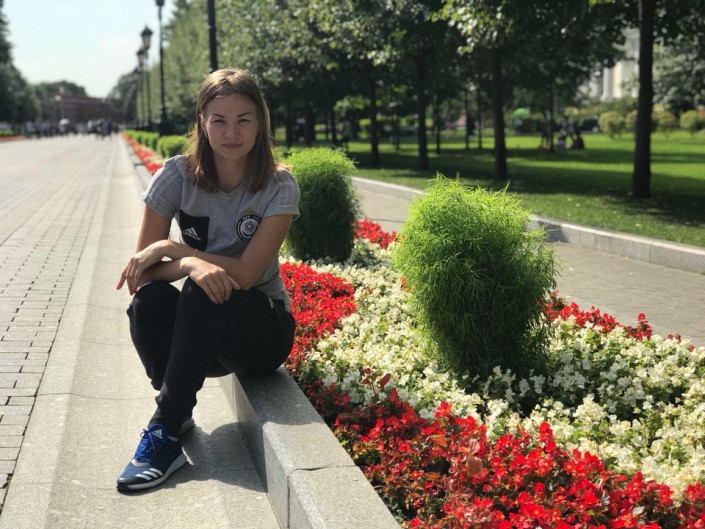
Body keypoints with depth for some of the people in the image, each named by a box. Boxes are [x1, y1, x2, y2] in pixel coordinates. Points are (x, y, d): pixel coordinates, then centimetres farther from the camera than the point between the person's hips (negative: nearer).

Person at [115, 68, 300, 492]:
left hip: (264, 330, -2)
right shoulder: (178, 176, -7)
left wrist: (170, 248, -21)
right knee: (149, 300, -30)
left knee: (203, 293, -33)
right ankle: (178, 413, -9)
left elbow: (246, 273, -20)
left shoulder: (279, 186, -12)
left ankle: (165, 432, -25)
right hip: (198, 333, 2)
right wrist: (189, 264, -31)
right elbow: (140, 271, -11)